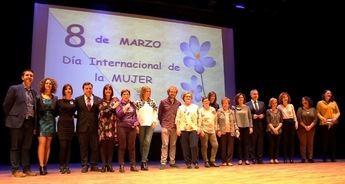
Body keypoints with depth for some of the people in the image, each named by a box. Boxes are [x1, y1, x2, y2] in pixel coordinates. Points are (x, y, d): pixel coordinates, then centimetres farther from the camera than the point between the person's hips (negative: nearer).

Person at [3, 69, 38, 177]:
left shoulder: (34, 92, 14)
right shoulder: (14, 89, -1)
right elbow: (6, 105, 0)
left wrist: (35, 123, 10)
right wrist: (10, 119, 3)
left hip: (30, 122, 5)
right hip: (17, 122, -5)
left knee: (27, 147, 9)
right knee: (16, 147, 2)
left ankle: (26, 169, 15)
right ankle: (15, 170, 8)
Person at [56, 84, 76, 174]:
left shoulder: (74, 101, 8)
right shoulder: (59, 101, 1)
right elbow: (56, 112, 9)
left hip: (70, 124, 3)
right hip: (62, 124, -3)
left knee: (69, 146, 3)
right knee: (63, 145, -8)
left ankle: (67, 166, 9)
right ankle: (62, 166, 3)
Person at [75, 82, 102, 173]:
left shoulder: (98, 100, 5)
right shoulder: (78, 100, 5)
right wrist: (79, 117, 0)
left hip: (94, 127, 0)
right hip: (82, 127, 0)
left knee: (95, 147, 4)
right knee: (83, 147, 5)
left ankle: (94, 165, 15)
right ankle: (84, 165, 14)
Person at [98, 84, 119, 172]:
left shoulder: (115, 100, 10)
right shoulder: (101, 101, 8)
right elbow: (102, 112, -6)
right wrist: (112, 107, -11)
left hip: (112, 125, 0)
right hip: (103, 125, 0)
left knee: (111, 145, 0)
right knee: (103, 145, -2)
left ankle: (109, 165, 8)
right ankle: (104, 165, 6)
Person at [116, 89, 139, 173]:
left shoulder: (132, 104, 13)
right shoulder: (119, 104, 3)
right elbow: (118, 114, -8)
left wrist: (137, 124, 5)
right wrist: (125, 108, -16)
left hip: (132, 127, 3)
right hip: (122, 127, -3)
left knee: (132, 146, 5)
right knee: (122, 147, 1)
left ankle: (133, 165, 11)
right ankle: (121, 165, 7)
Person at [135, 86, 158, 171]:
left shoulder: (153, 102, 11)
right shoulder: (138, 103, 5)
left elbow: (155, 112, 11)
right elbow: (135, 114, 1)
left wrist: (155, 122, 0)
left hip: (150, 125, 0)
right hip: (141, 125, 0)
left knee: (147, 142, -12)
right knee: (142, 143, 3)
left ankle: (143, 162, -11)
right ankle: (145, 159, 17)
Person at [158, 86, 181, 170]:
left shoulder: (178, 103, 8)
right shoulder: (163, 102, 3)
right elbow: (159, 114, 6)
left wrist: (178, 125, 5)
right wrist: (162, 124, 3)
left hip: (174, 127, 3)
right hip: (165, 127, -2)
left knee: (173, 145, 7)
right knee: (165, 145, -4)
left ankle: (172, 162, 15)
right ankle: (163, 163, 0)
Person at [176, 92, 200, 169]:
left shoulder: (195, 107, 12)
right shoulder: (180, 108, 11)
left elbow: (198, 118, 8)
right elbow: (178, 119, 6)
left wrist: (199, 128, 0)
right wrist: (178, 129, -3)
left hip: (193, 129, -1)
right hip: (183, 129, 1)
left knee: (194, 146, -12)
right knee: (185, 147, 1)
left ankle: (195, 162, 0)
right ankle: (188, 162, 11)